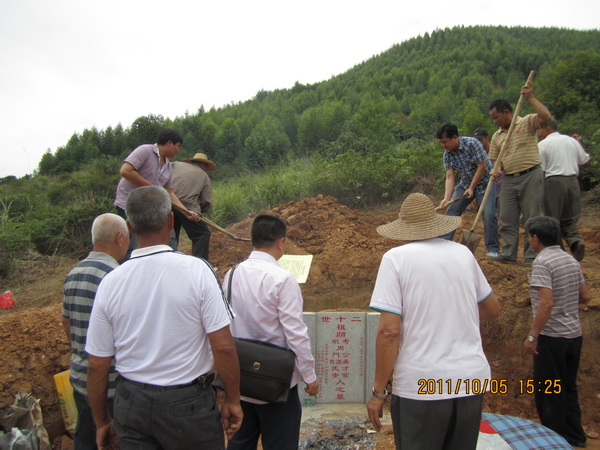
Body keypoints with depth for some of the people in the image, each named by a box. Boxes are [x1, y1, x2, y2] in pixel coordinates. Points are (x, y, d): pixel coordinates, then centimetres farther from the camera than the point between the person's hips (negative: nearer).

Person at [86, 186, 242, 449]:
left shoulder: (110, 283, -8)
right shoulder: (196, 270, -17)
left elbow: (97, 365, -1)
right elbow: (223, 346, -18)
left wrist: (101, 423, 13)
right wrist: (233, 400, -2)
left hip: (131, 404, 3)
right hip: (188, 403, -2)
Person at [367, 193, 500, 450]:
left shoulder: (396, 258, -9)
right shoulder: (463, 253, 5)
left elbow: (389, 331, -15)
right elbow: (493, 308, 17)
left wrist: (378, 391, -6)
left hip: (420, 387, -4)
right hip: (471, 381, 5)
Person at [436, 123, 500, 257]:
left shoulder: (472, 143, -23)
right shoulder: (447, 154, -8)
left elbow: (482, 167, -20)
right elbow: (450, 177, -12)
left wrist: (471, 188, -18)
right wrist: (446, 198, -25)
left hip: (484, 182, -5)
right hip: (465, 183, 5)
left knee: (489, 214, -14)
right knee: (451, 210, -2)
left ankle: (493, 249, 0)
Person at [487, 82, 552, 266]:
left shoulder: (527, 123, -2)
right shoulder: (497, 136, 14)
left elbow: (546, 117, -21)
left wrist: (530, 98, -17)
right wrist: (496, 169, -6)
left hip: (530, 177, -6)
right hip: (509, 180, 6)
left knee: (531, 219, 0)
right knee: (507, 220, 6)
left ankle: (531, 257, 7)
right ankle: (508, 254, 14)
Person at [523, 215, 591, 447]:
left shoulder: (542, 262, -17)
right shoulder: (571, 259, 6)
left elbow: (546, 303, -24)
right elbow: (585, 296, 11)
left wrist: (532, 336, -20)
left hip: (552, 336, -8)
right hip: (574, 334, 8)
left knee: (547, 392, 6)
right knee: (567, 388, 21)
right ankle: (575, 438, 32)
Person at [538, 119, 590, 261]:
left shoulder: (543, 144, -4)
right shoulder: (572, 141, 11)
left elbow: (540, 170, -9)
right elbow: (585, 160, 19)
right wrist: (579, 144, 32)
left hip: (554, 182, -5)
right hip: (573, 181, 5)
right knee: (569, 218, 12)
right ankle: (575, 240, -14)